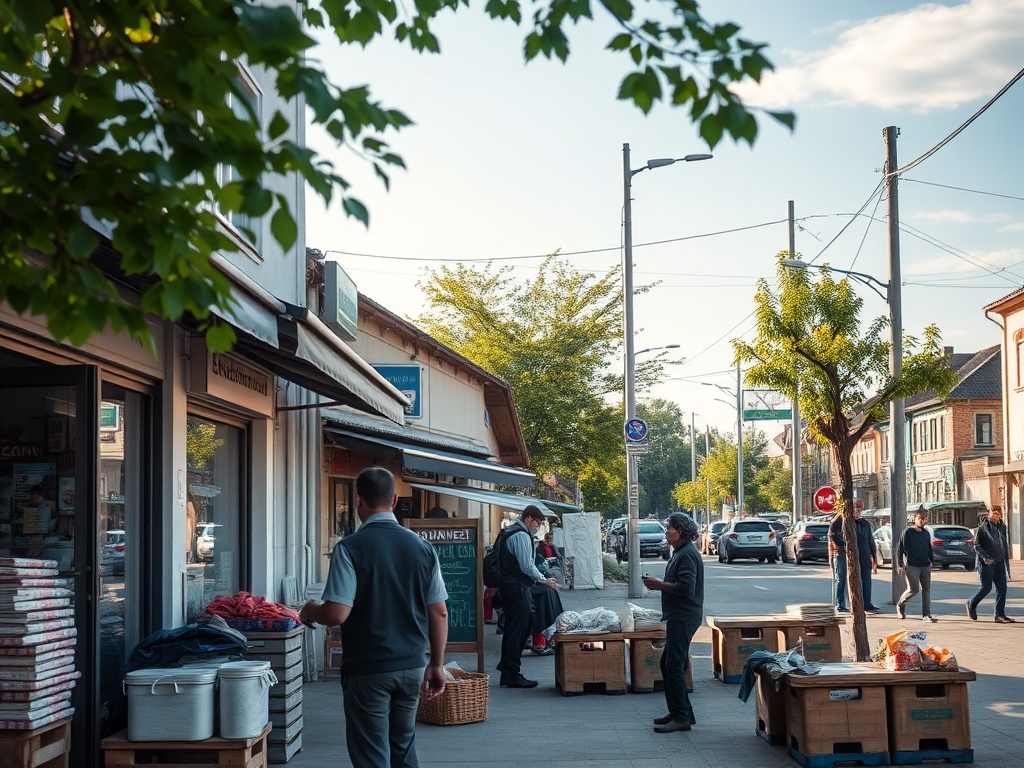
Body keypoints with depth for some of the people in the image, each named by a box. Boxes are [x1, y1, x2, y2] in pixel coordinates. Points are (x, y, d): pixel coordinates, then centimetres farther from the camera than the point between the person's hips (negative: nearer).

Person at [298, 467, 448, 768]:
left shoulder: (350, 548, -13)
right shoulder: (422, 547, 1)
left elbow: (337, 614, -18)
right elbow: (439, 613, 3)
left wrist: (310, 610, 3)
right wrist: (437, 666, 13)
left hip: (368, 670, -5)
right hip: (411, 667, 5)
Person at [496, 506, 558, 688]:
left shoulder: (511, 532, 18)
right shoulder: (521, 535, -14)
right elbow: (527, 566, -17)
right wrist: (544, 580, -7)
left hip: (509, 586, 11)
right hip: (517, 589, -11)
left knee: (513, 630, 14)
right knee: (517, 631, -6)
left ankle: (507, 673, 18)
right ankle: (513, 676, -3)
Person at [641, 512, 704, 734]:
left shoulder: (687, 555, -16)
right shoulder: (681, 553, 17)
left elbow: (687, 588, -25)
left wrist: (660, 585, -16)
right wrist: (659, 584, 10)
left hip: (683, 618, -11)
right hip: (678, 616, 11)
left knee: (674, 666, -10)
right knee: (668, 664, 15)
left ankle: (682, 717, -8)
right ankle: (679, 712, 21)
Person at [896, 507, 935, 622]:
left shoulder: (926, 534, 14)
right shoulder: (907, 532, -3)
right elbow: (899, 549, -4)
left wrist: (933, 562, 15)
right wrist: (900, 565, -9)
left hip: (925, 566, 6)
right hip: (911, 566, -6)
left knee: (926, 589, 3)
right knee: (914, 589, -12)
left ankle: (926, 615, 7)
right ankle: (900, 604, 15)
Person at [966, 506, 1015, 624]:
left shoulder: (1002, 526, 10)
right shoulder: (983, 527, -8)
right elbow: (977, 545, -9)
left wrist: (1006, 559, 15)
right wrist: (985, 557, -19)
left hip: (999, 562, 6)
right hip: (987, 563, -6)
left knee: (1002, 588, 0)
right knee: (986, 587, -3)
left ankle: (1000, 615, 5)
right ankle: (971, 604, 21)